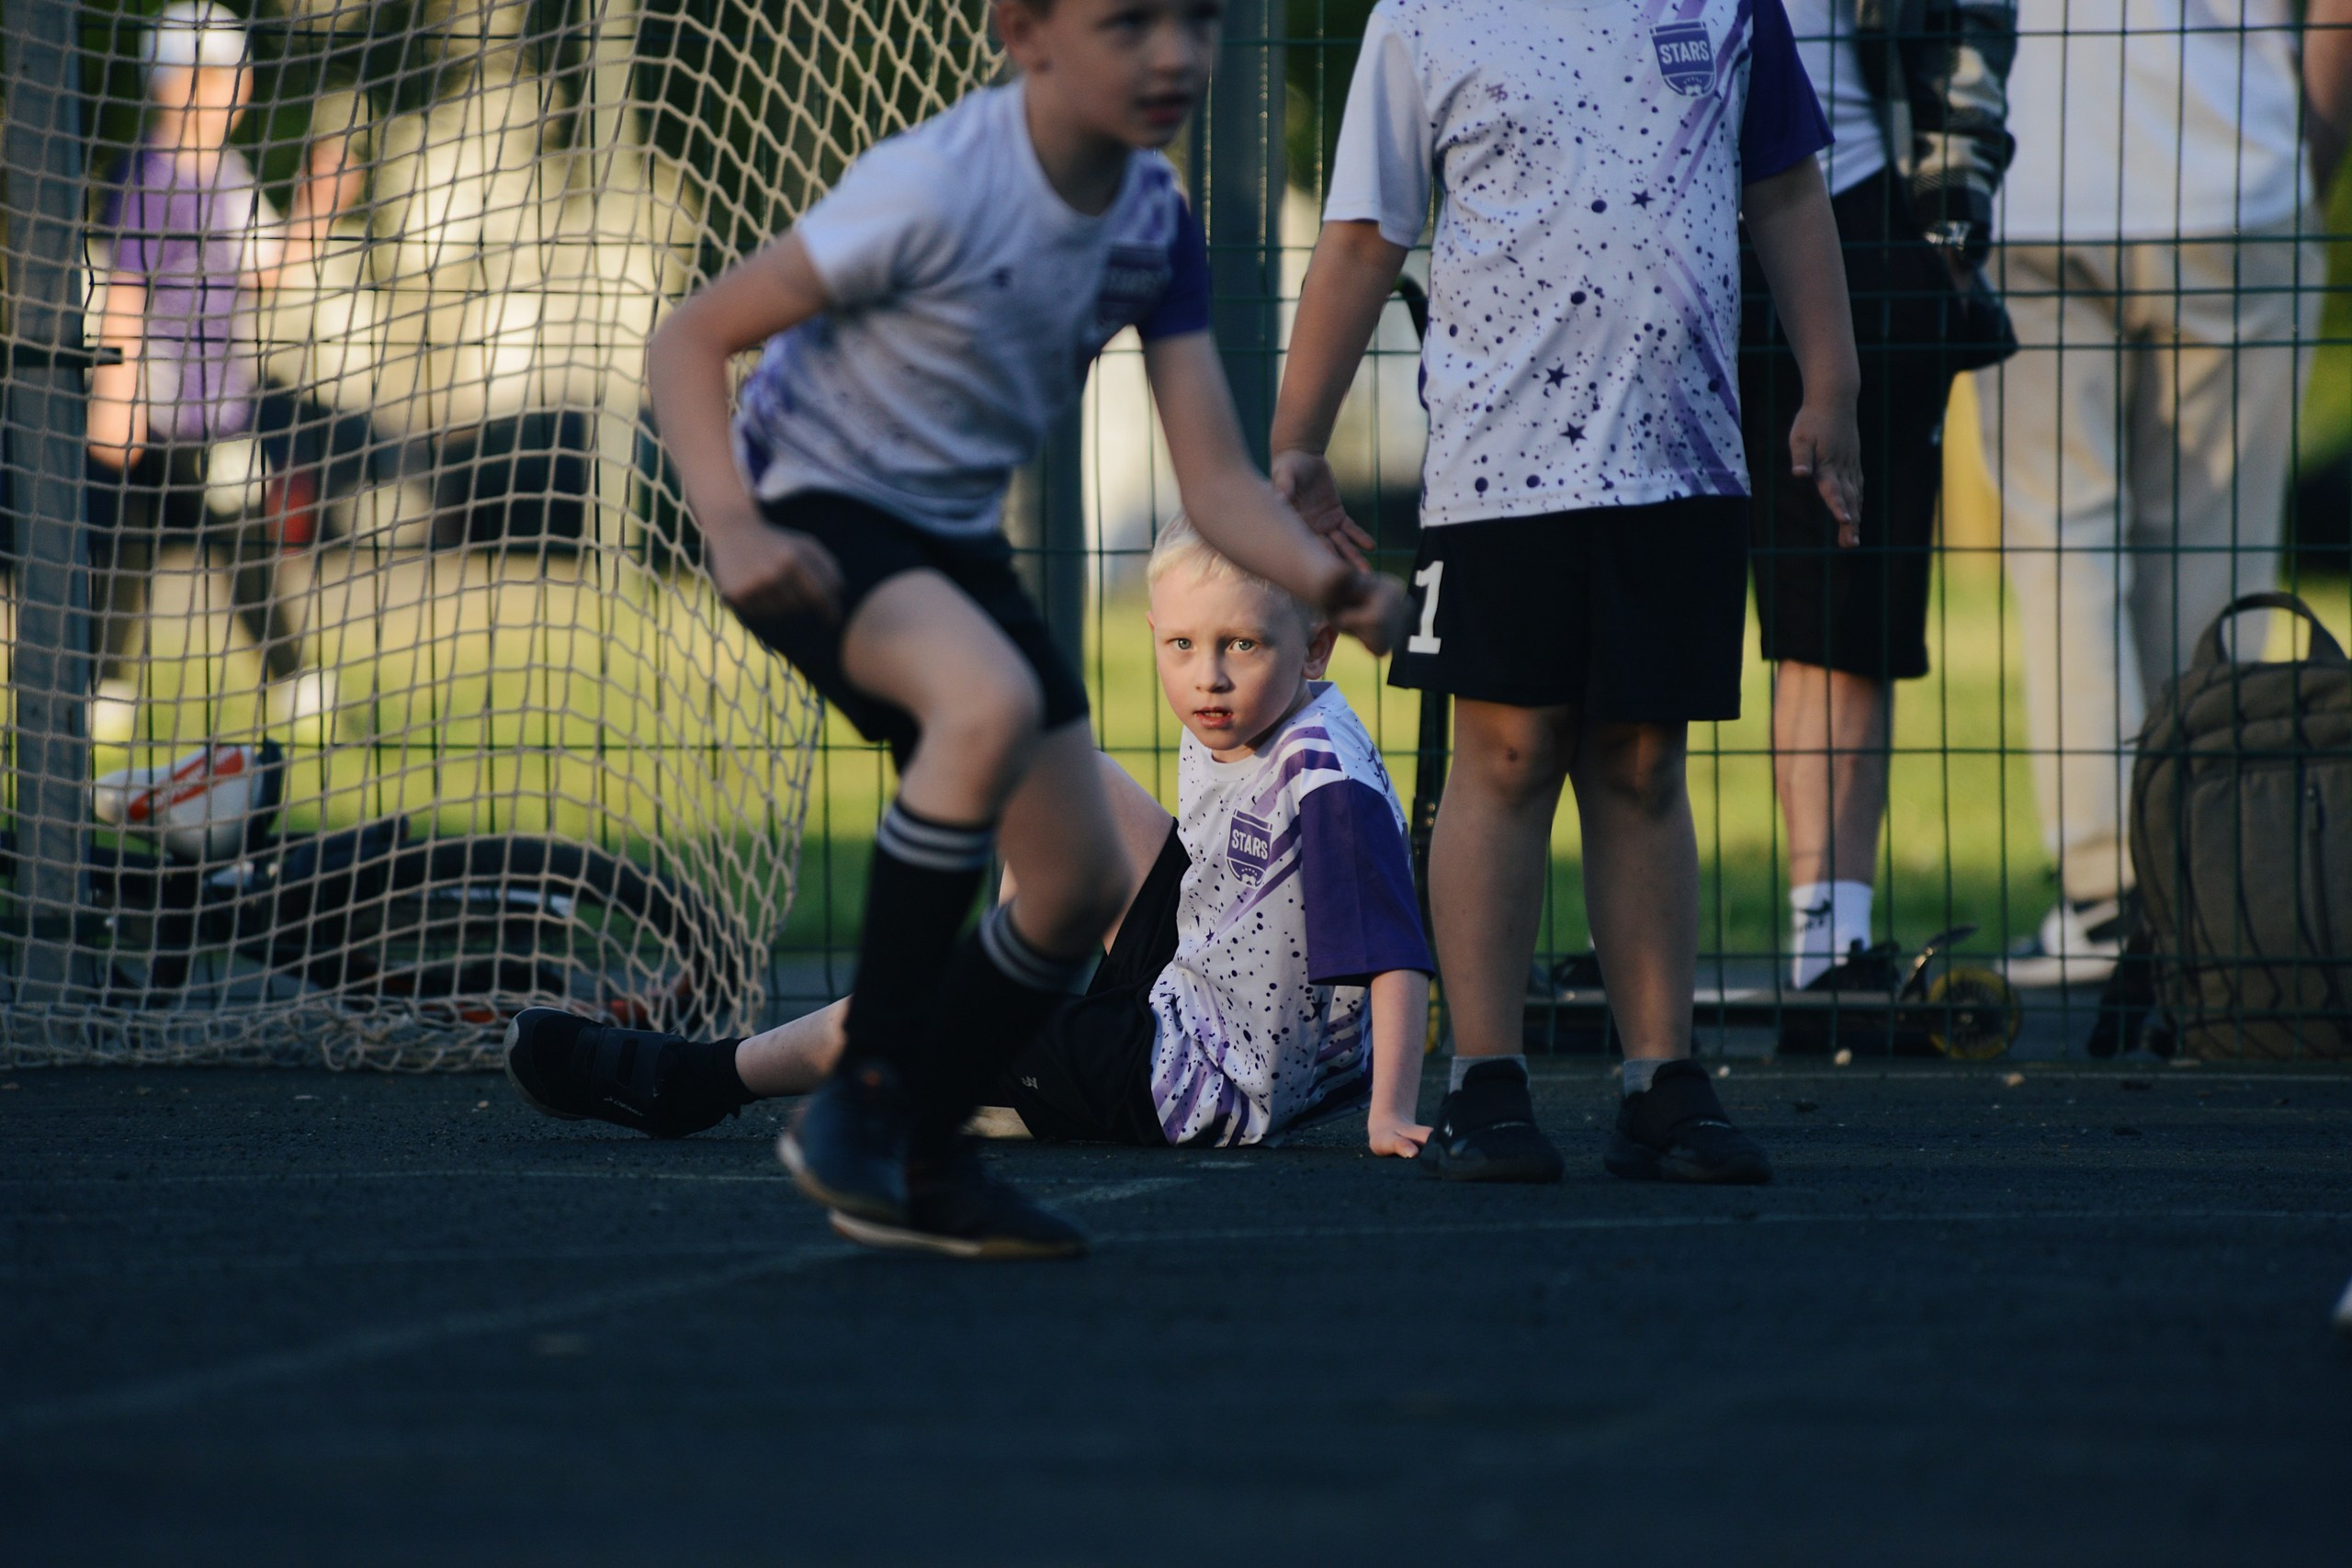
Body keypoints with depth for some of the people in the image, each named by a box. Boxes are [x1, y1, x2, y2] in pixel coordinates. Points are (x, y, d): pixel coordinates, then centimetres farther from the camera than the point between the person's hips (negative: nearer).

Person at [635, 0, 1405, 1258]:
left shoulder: (1156, 225, -5)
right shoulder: (933, 191, -25)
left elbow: (1216, 481, -5)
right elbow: (692, 337, -21)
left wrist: (1319, 578, -26)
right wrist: (733, 529, -36)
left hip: (953, 540, 8)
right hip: (814, 512, -8)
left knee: (1083, 886, 5)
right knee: (994, 701, -36)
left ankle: (918, 1164, 25)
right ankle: (861, 1094, -26)